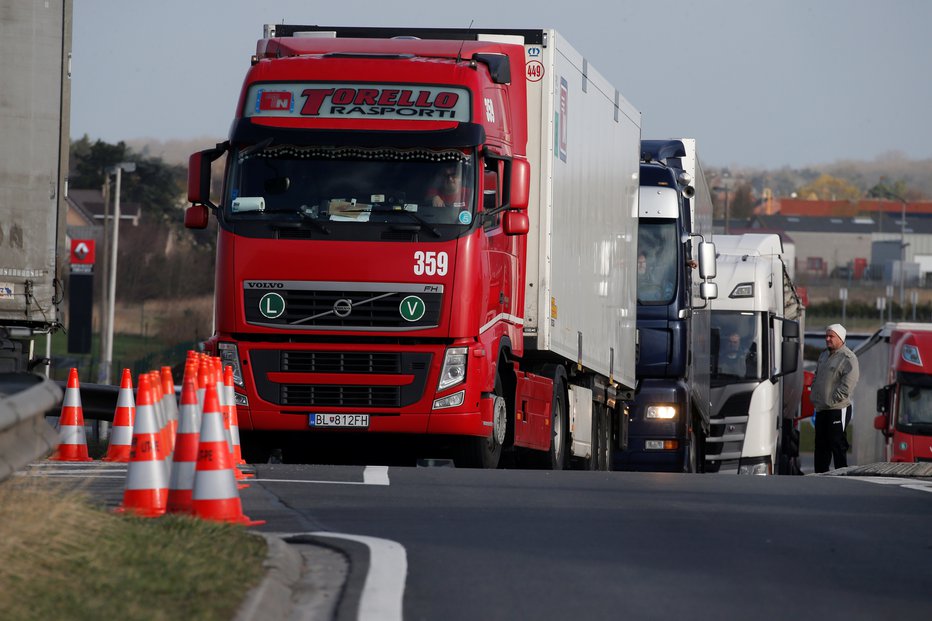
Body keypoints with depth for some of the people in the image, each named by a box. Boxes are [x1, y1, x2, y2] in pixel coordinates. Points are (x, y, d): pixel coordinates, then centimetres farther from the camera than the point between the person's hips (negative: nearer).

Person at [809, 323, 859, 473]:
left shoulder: (848, 359, -13)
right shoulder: (824, 355, 15)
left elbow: (847, 386, -18)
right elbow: (816, 378, 25)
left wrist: (831, 401, -16)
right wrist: (814, 397, 12)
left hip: (837, 410, -9)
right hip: (821, 409, 9)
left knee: (837, 446, -7)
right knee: (821, 446, 12)